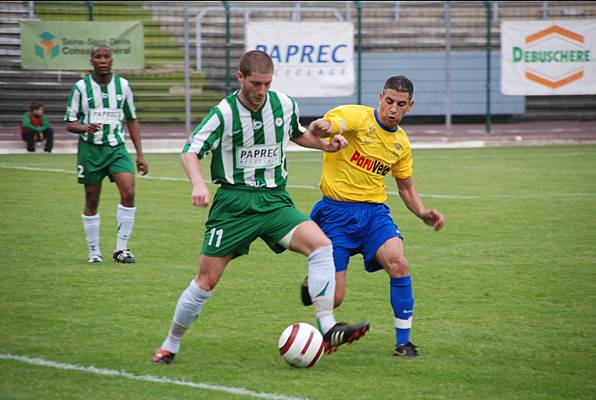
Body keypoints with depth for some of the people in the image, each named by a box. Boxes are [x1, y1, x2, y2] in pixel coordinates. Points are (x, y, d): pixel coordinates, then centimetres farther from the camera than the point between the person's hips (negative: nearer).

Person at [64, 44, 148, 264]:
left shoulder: (122, 85, 5)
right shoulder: (81, 87, -3)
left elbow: (132, 120, 13)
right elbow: (70, 123, 0)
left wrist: (140, 155, 10)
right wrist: (86, 127, -23)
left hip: (116, 147, 1)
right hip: (90, 149, -1)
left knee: (128, 192, -17)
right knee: (92, 202, 3)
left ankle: (121, 249, -9)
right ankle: (94, 251, 17)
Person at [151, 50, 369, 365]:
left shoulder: (285, 105, 3)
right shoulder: (224, 113, -11)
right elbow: (190, 150, -11)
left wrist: (324, 144, 8)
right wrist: (198, 183, -29)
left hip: (274, 200, 3)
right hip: (234, 203, -3)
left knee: (321, 244, -22)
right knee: (206, 280, -3)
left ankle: (328, 330, -25)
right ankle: (170, 345, 18)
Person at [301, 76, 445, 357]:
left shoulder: (401, 142, 10)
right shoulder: (358, 117, -9)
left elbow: (406, 188, 22)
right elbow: (323, 128, -28)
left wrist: (423, 213, 3)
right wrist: (320, 128, -53)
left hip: (374, 211, 4)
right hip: (337, 211, -4)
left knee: (398, 264, -25)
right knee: (333, 299, -7)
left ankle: (403, 341, -10)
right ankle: (313, 283, 33)